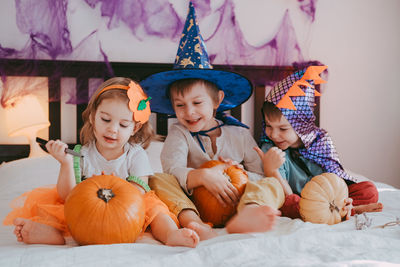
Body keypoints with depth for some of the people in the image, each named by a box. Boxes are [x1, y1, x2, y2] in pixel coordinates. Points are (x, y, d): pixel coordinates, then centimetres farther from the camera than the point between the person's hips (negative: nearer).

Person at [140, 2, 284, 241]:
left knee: (273, 185, -22)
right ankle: (191, 222, -53)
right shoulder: (179, 133, 5)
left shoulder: (240, 134, 8)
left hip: (234, 202, 1)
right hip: (191, 203, 0)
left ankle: (246, 215, -59)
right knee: (157, 181, -23)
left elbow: (261, 176, 9)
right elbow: (172, 169, -14)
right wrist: (202, 176, -34)